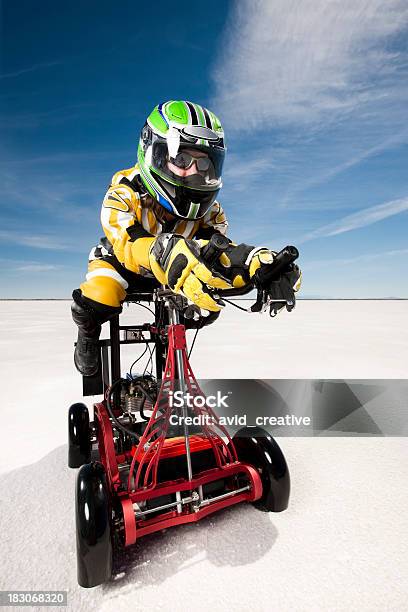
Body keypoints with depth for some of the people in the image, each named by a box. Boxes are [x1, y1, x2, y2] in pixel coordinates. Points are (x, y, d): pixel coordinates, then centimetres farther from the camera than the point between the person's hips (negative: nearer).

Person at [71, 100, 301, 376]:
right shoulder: (125, 192, -30)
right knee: (97, 302, -34)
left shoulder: (208, 207, -18)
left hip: (163, 272, 4)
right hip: (121, 261, -3)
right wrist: (168, 253, -71)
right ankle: (89, 334, 6)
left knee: (207, 307, -18)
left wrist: (257, 263, -54)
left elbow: (218, 250, -31)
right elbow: (130, 243, -47)